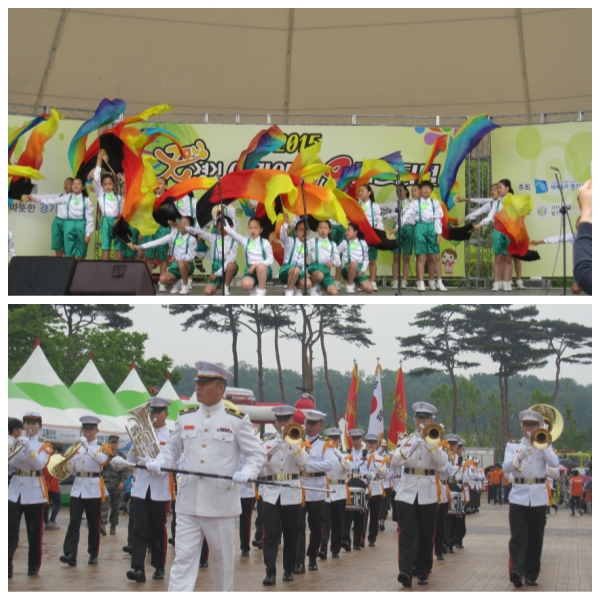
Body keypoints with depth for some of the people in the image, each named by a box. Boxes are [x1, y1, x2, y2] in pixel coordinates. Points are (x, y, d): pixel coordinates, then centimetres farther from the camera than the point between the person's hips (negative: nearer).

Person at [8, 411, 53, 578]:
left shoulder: (44, 446, 4)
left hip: (34, 492, -1)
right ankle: (6, 568, -10)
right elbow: (9, 465, 2)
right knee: (10, 531, -7)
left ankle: (34, 567, 16)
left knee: (35, 532, 5)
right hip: (14, 491, 1)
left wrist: (28, 447, -25)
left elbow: (39, 465, -15)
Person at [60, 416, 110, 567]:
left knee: (93, 524, 5)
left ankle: (93, 554, 14)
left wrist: (87, 446, -29)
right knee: (74, 522, -9)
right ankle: (70, 554, -14)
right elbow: (72, 468, 15)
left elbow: (103, 460, -21)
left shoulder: (102, 447, 2)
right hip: (77, 488, 2)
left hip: (94, 489, -2)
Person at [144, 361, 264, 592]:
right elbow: (172, 448, 16)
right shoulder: (185, 417, 8)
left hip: (221, 504, -2)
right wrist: (159, 462, -4)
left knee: (223, 560, 11)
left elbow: (256, 454, 0)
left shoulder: (237, 420, -3)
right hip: (188, 503, 2)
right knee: (183, 559, -4)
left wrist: (246, 473, -19)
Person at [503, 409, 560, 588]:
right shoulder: (512, 445, 7)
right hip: (519, 495, -1)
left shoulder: (544, 445, 10)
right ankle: (516, 569, -24)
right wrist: (521, 455, -25)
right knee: (518, 537, -12)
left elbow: (554, 464, -9)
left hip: (538, 497, 1)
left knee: (535, 538, 5)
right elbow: (506, 468, -9)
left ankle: (531, 575, 13)